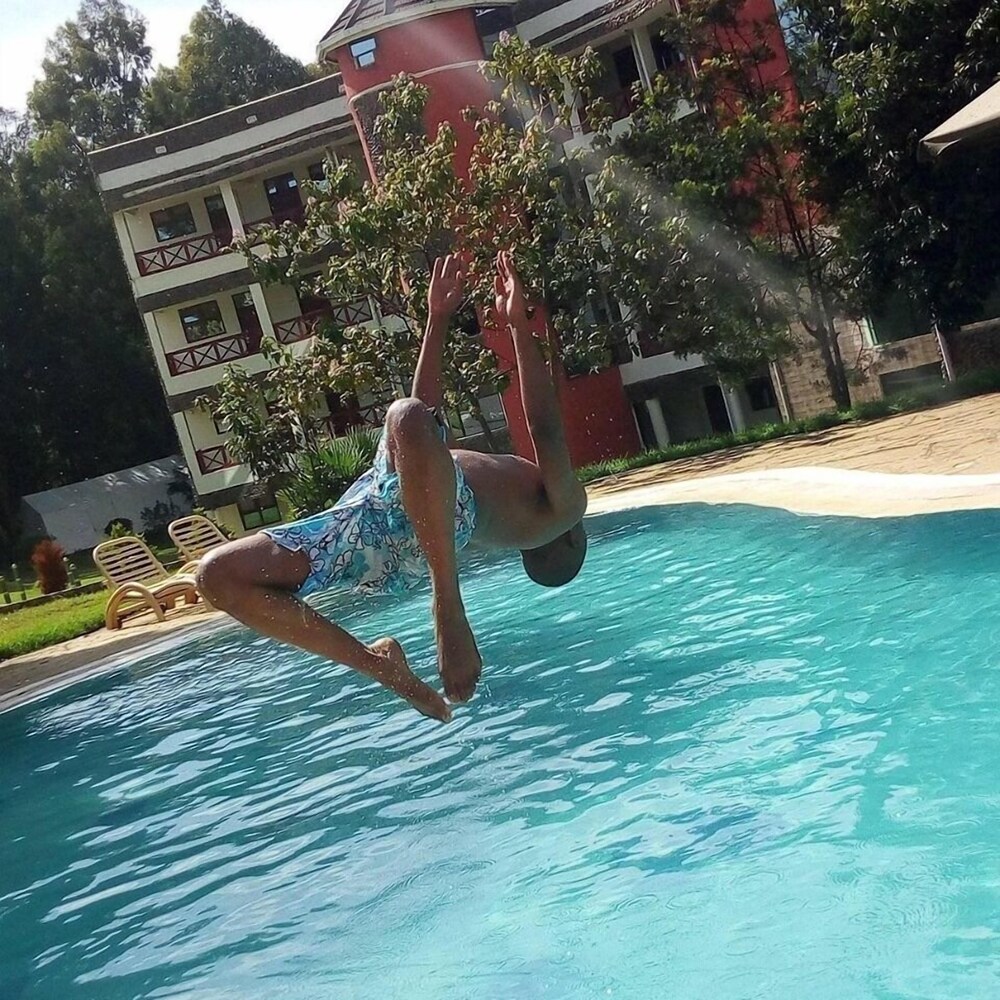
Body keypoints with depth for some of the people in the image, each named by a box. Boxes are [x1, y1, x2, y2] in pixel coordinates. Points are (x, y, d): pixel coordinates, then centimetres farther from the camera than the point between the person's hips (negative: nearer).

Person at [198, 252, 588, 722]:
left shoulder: (564, 505, 20)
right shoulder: (500, 491, 41)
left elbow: (545, 429, 3)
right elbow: (428, 418, 44)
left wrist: (519, 324, 3)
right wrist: (438, 320, 43)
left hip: (433, 518, -9)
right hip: (367, 520, 9)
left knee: (406, 418, -40)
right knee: (216, 573, -4)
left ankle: (449, 609, -31)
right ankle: (378, 664, -3)